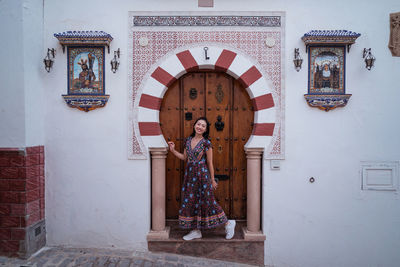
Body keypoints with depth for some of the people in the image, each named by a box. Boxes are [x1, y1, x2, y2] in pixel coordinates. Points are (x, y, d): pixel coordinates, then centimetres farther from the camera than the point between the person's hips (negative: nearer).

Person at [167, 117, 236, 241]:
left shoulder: (206, 143, -10)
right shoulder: (188, 140, 6)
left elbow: (210, 163, -6)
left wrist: (212, 180, -2)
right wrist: (173, 150, 5)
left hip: (202, 175, -6)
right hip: (190, 175, 6)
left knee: (207, 202, 0)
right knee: (190, 201, 9)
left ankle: (228, 223, 19)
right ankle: (196, 231, 24)